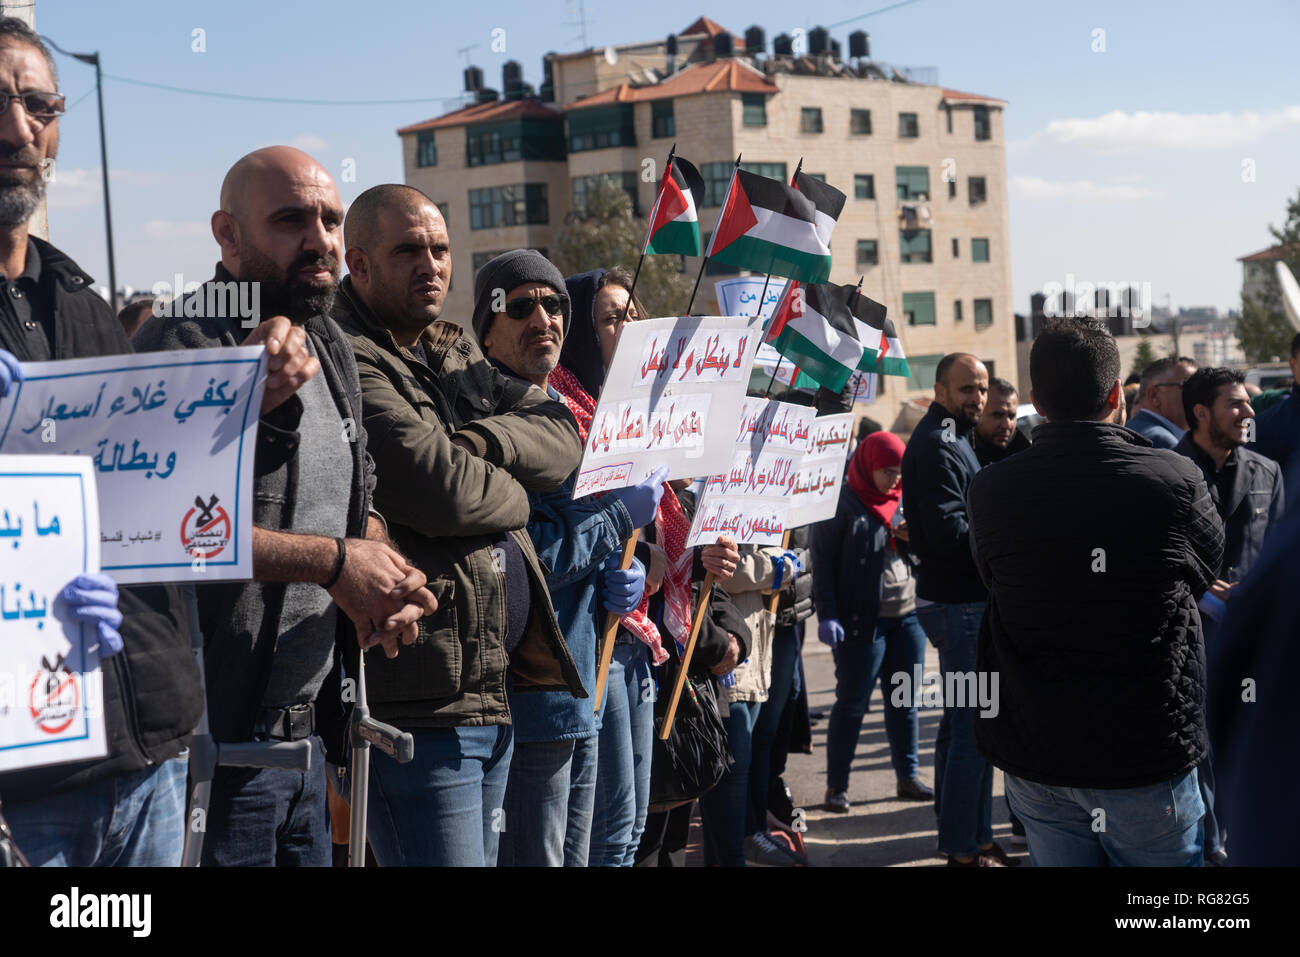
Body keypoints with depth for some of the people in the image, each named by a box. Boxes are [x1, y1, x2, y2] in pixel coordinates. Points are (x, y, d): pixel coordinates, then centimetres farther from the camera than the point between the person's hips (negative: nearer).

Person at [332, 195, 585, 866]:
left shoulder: (458, 353, 18)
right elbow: (441, 490, -22)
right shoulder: (349, 362, -13)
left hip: (494, 687, 10)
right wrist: (513, 490, -1)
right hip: (422, 696, -9)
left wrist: (481, 441, -12)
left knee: (482, 854, 17)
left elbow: (563, 436, 8)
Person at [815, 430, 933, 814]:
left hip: (907, 614, 6)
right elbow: (822, 562, -9)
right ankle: (836, 785, 8)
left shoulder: (901, 499, 11)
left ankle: (907, 776, 22)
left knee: (905, 700, 11)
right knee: (852, 703, 0)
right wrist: (827, 616, -16)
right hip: (862, 620, -6)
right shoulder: (840, 503, -7)